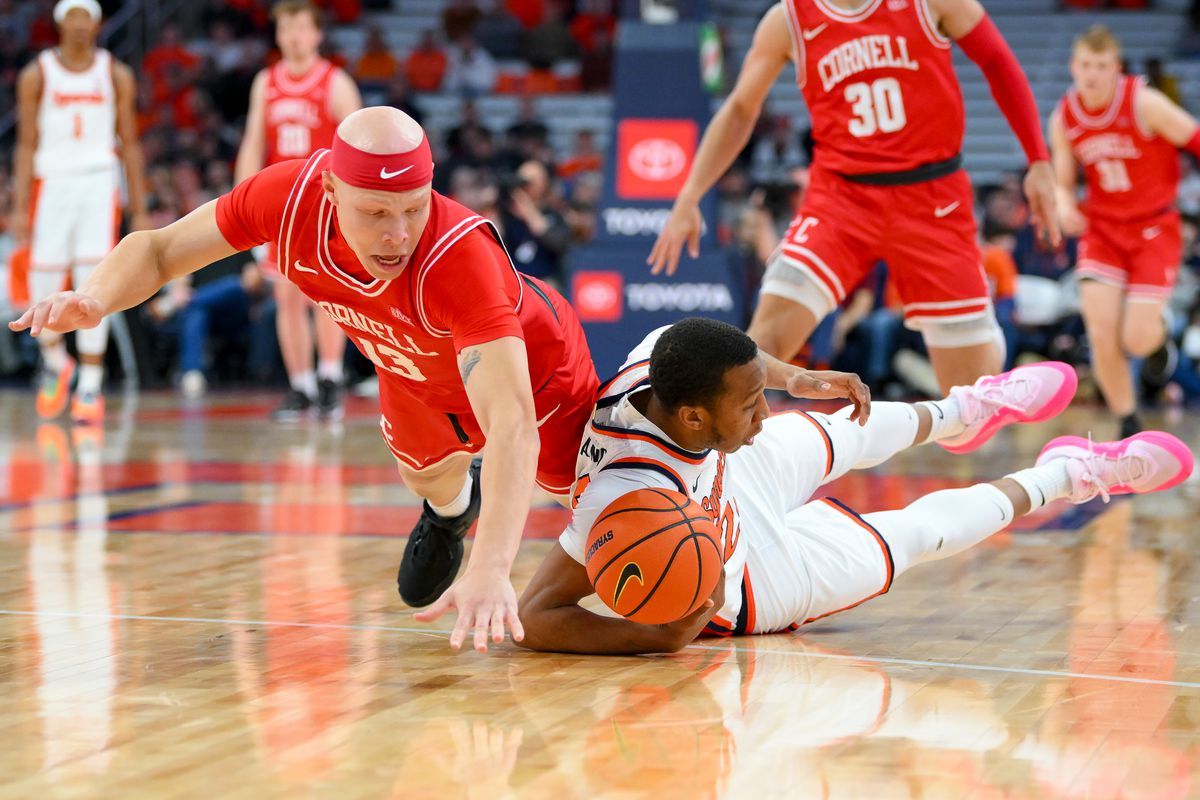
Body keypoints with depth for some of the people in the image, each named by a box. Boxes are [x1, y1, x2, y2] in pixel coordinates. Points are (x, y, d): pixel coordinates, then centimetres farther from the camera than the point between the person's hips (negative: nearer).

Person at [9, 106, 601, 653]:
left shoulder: (462, 255, -49)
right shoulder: (291, 196, -36)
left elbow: (512, 426, -56)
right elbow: (157, 248, -19)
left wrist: (491, 569, -69)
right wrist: (96, 298, -42)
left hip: (534, 375, -4)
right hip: (415, 376, 4)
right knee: (425, 476, 28)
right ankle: (451, 510, 65)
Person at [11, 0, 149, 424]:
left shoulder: (117, 76, 6)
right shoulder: (36, 76, 3)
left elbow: (130, 145, 9)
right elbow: (27, 145, 3)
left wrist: (140, 211, 6)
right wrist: (19, 209, -4)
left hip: (99, 184, 0)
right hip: (51, 184, 0)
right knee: (43, 293, -1)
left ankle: (91, 386, -4)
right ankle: (55, 362, 28)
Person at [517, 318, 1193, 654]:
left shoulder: (661, 359, -31)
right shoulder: (631, 498, -50)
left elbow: (721, 354, -4)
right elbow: (536, 616, -45)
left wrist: (794, 378, -9)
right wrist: (658, 637, -53)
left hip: (729, 482, 6)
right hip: (755, 583, -6)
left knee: (852, 433, 28)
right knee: (926, 530, 10)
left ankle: (965, 413, 66)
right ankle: (1076, 472, 39)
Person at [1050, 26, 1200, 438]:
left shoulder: (1144, 103, -17)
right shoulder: (1063, 118, -4)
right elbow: (1062, 182, 7)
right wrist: (1065, 207, -15)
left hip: (1154, 229, -3)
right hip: (1102, 229, 3)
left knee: (1137, 341, -13)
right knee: (1101, 336, -12)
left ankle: (1158, 330, 27)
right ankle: (1129, 427, 9)